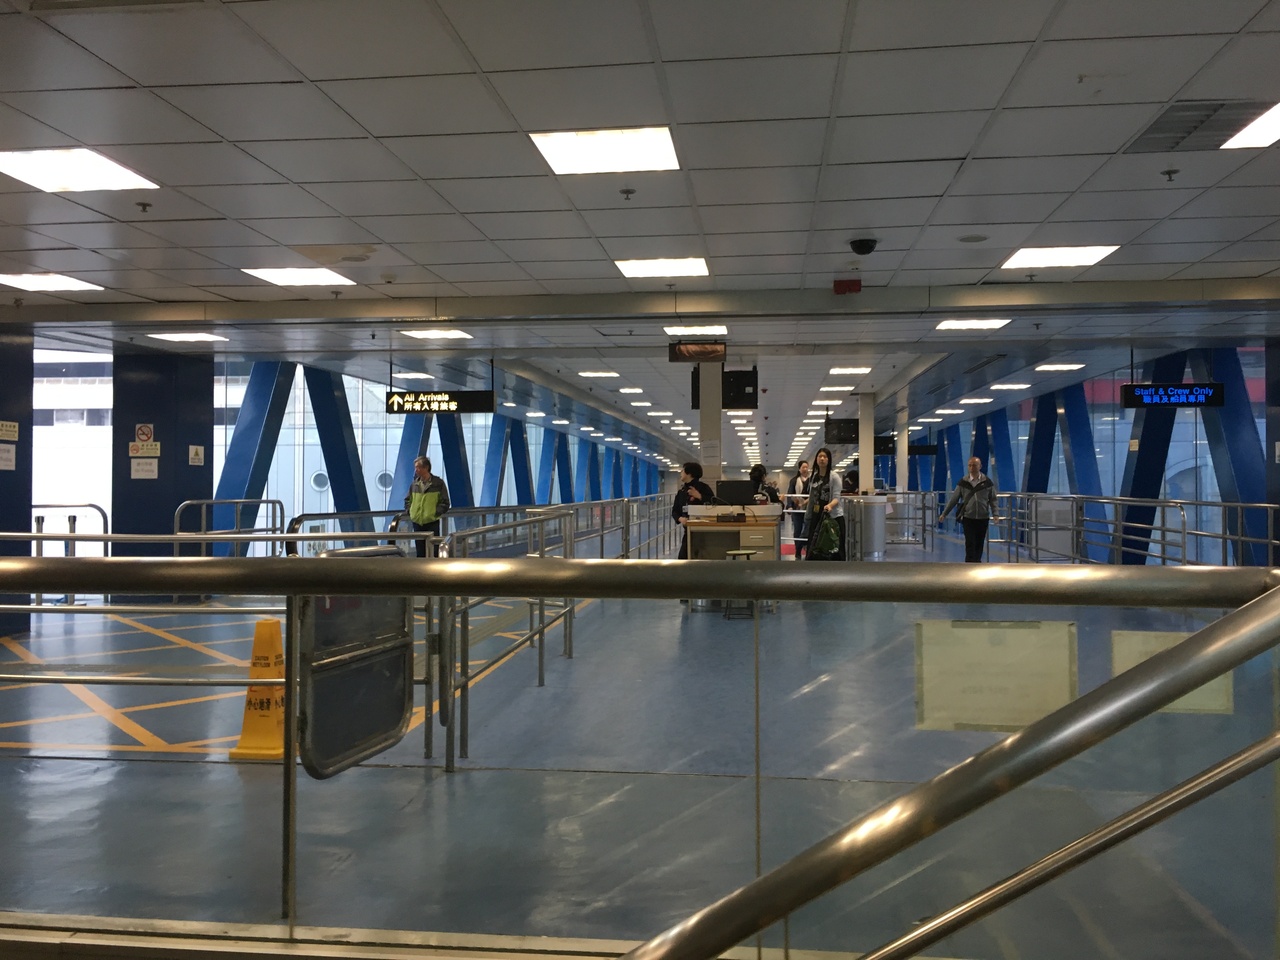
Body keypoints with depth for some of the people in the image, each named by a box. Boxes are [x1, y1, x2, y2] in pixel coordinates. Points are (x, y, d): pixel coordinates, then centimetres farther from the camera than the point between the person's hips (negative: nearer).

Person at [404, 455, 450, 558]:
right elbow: (407, 500, 21)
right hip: (417, 522, 4)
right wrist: (410, 512, 7)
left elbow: (445, 503, -2)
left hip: (432, 522, -4)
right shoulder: (414, 484, 7)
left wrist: (435, 513, -11)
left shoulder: (438, 483, -5)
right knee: (420, 553, 9)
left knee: (433, 552, -3)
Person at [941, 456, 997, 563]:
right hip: (968, 518, -1)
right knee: (970, 544, -5)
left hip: (983, 518, 1)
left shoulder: (987, 482, 0)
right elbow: (954, 499, 3)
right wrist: (944, 513, 2)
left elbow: (992, 500, 4)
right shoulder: (963, 482, 0)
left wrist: (995, 514, -8)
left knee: (979, 544, 9)